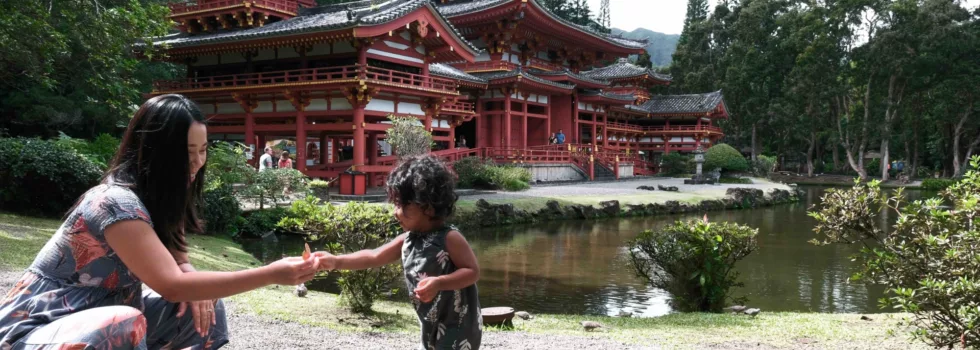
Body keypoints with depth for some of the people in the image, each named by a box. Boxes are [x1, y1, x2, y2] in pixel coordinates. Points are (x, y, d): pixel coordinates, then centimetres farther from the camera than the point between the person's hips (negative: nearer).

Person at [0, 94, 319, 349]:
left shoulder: (158, 196, 0)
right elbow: (172, 286, -32)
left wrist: (195, 284, -15)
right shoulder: (117, 203, -26)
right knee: (124, 323, -37)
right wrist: (272, 274, -35)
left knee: (204, 306, -1)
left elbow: (176, 262, 10)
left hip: (99, 318, 9)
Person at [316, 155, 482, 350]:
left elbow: (473, 271, -19)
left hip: (458, 328, -8)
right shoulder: (407, 241, 2)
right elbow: (373, 258, 3)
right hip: (433, 327, 8)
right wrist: (336, 262, -8)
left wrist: (438, 283, -31)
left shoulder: (449, 238, -19)